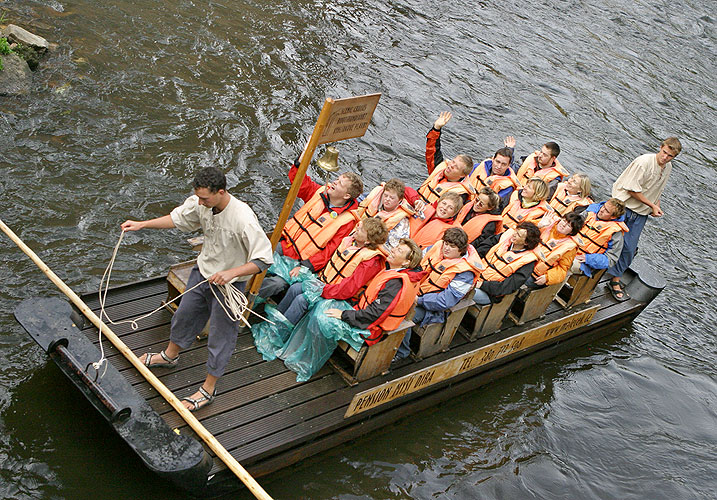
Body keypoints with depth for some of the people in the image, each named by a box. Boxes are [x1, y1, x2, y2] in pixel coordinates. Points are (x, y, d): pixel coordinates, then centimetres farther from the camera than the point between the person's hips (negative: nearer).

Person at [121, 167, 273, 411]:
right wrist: (141, 224, 0)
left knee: (220, 335, 8)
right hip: (202, 272, 7)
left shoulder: (243, 219, -35)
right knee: (185, 315, 27)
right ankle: (170, 355, 55)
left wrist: (232, 272, -40)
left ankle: (208, 389, 28)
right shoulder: (200, 203, -15)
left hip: (228, 285, -7)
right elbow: (177, 219, 5)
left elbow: (263, 259, -30)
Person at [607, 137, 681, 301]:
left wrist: (656, 206, 4)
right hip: (625, 206, -6)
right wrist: (652, 205, -14)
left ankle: (615, 280, 14)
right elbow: (632, 189, -19)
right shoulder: (644, 162, -19)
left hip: (641, 213, 6)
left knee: (629, 249, 3)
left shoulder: (668, 167, 6)